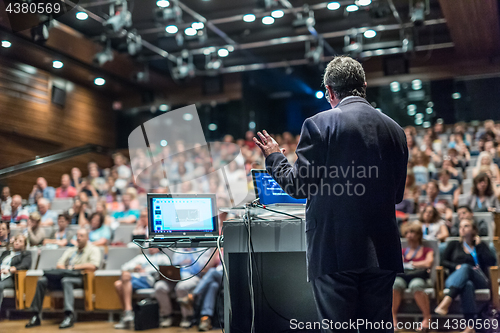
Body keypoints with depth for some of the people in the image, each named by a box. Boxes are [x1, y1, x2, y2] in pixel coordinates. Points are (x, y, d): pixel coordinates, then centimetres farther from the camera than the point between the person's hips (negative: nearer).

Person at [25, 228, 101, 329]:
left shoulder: (93, 250, 8)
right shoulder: (70, 250, 27)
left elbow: (93, 266, -11)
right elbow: (59, 265, 17)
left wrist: (74, 267, -10)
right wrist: (65, 269, -6)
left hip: (80, 279, -6)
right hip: (64, 276, 6)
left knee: (66, 281, -39)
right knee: (41, 281, -17)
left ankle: (69, 316, -47)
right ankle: (36, 316, -15)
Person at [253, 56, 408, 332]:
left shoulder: (319, 124, -7)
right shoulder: (395, 130, 8)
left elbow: (298, 185, -5)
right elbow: (397, 194, 14)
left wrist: (274, 158, 13)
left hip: (335, 250, -5)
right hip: (381, 253, 5)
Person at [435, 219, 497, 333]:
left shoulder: (480, 246, 24)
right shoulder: (453, 244, 26)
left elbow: (492, 262, 7)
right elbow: (444, 262, 14)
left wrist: (479, 245, 6)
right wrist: (456, 266, -5)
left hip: (479, 280, 0)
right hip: (455, 279, 0)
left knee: (465, 267, -37)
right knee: (467, 285, -40)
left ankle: (446, 302, -60)